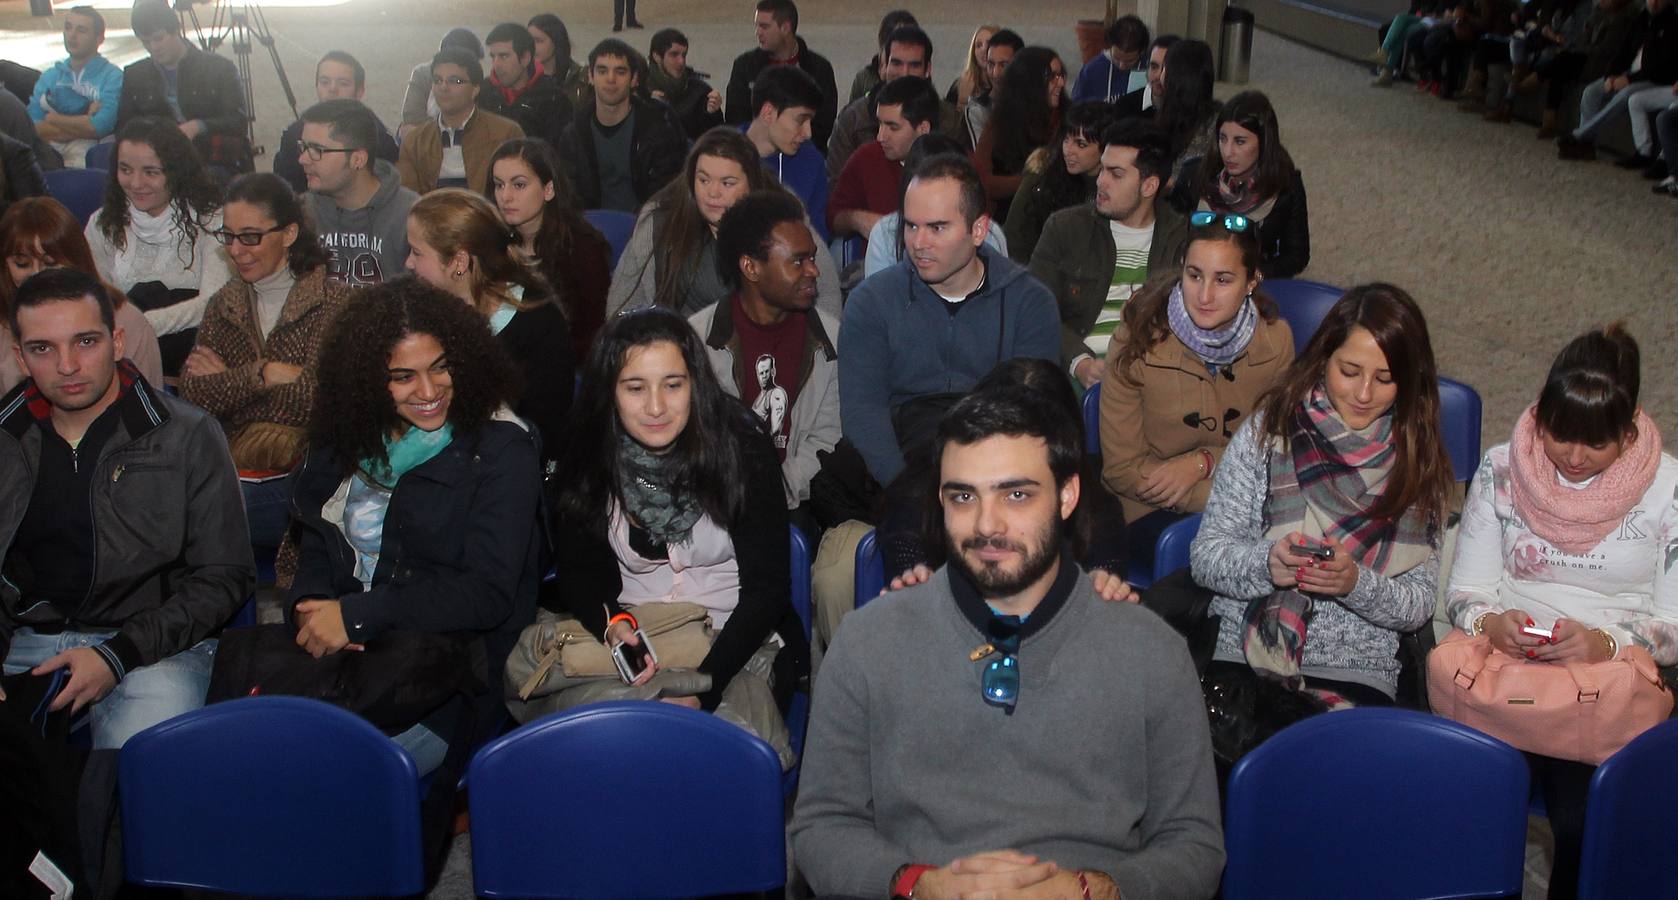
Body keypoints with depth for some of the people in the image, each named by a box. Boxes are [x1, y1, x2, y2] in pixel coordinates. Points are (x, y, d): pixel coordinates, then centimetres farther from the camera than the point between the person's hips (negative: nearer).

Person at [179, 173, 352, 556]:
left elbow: (322, 399, -13)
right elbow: (193, 394, 4)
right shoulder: (224, 305, 16)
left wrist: (229, 381, -1)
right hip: (237, 474, 4)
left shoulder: (335, 302, -1)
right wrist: (264, 373, -11)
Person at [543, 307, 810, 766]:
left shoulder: (742, 447, -11)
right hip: (632, 638, 2)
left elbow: (766, 588, -11)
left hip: (733, 638, -2)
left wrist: (703, 687, -24)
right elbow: (581, 569, 7)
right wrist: (611, 621, -19)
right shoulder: (586, 460, -2)